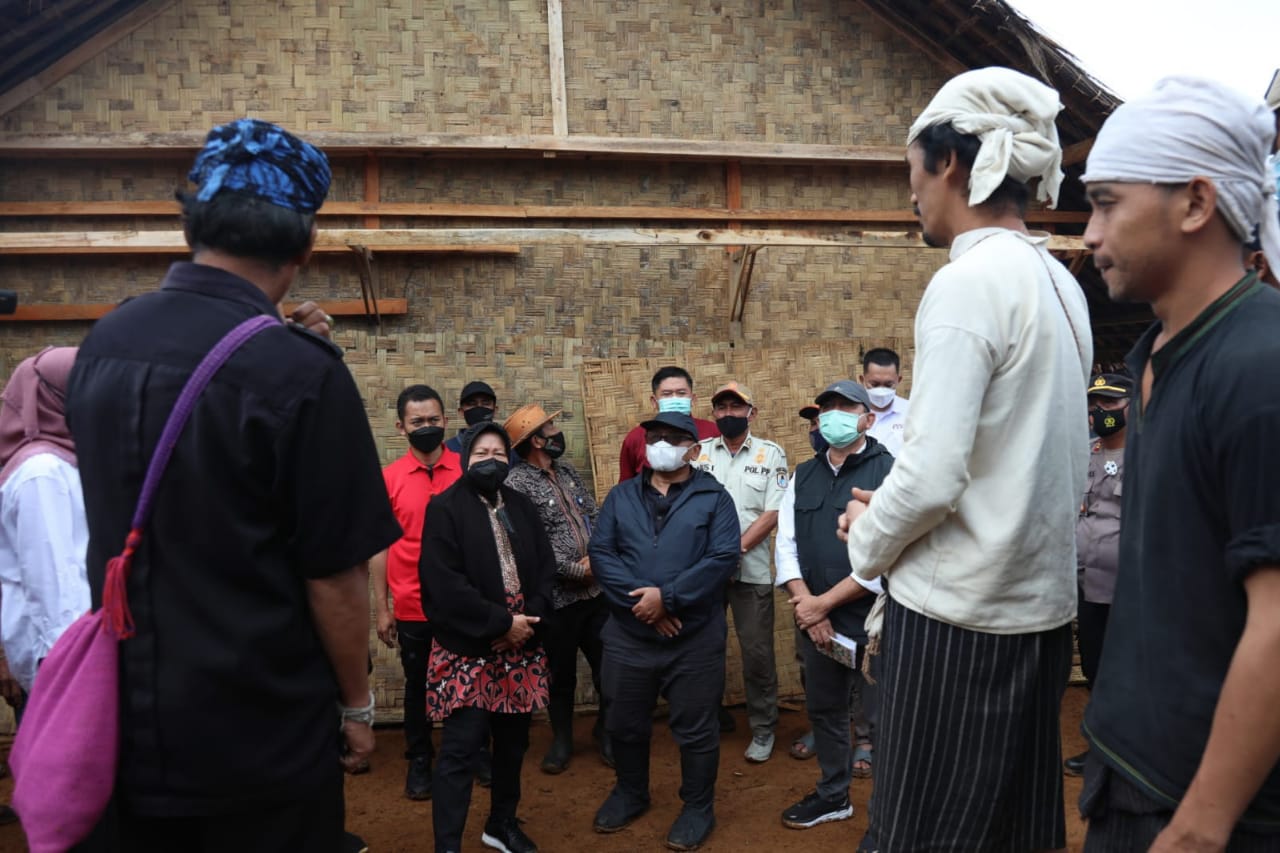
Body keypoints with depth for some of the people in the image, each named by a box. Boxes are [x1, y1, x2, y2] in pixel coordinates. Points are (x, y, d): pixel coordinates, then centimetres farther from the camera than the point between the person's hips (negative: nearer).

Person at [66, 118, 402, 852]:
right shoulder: (301, 372, -21)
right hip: (260, 742, -5)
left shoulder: (103, 343, -2)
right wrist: (356, 704, -2)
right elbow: (336, 575, -18)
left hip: (121, 728, 6)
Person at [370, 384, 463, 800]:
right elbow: (381, 546, 0)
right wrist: (381, 608, -1)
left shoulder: (467, 471, -3)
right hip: (412, 606, 0)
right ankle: (419, 761, 32)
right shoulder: (389, 478, -3)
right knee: (418, 687, 14)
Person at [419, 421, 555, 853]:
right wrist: (501, 622, -16)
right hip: (468, 649, -5)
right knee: (460, 748, -4)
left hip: (520, 647, 6)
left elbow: (546, 567, 7)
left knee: (513, 741, 16)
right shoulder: (445, 508, -6)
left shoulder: (522, 507, 11)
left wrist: (528, 621, -10)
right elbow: (444, 583, -15)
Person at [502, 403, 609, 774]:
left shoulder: (567, 470, 9)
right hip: (558, 597, -5)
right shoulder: (517, 484, -15)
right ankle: (562, 739, 34)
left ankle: (606, 731, 34)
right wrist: (578, 570, -14)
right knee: (562, 674, 12)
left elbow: (594, 516, 11)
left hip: (596, 588, 6)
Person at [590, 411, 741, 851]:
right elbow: (601, 552, -3)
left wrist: (666, 596, -20)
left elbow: (723, 557, -14)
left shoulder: (714, 497, -1)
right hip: (628, 634, 3)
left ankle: (698, 807, 29)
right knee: (626, 723, 17)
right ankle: (630, 793, 40)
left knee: (695, 729, 9)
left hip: (696, 637, -3)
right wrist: (638, 600, -17)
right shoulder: (621, 496, 7)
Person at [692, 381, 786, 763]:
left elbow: (773, 513, -7)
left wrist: (737, 548, -15)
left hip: (751, 569, -2)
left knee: (757, 652, 3)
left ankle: (763, 730, 18)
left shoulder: (771, 453, 1)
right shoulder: (698, 452, 6)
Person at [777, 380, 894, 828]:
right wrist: (807, 608, -7)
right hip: (814, 618, 6)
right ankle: (833, 794, 39)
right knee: (823, 709, 19)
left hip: (874, 618, -6)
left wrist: (824, 602, -14)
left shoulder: (890, 472, -10)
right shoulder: (803, 475, 9)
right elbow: (787, 544, 7)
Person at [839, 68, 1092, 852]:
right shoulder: (1060, 284, 10)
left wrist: (867, 541, -3)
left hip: (960, 611, -8)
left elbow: (931, 474, -23)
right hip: (1043, 599, 8)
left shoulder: (968, 283, -16)